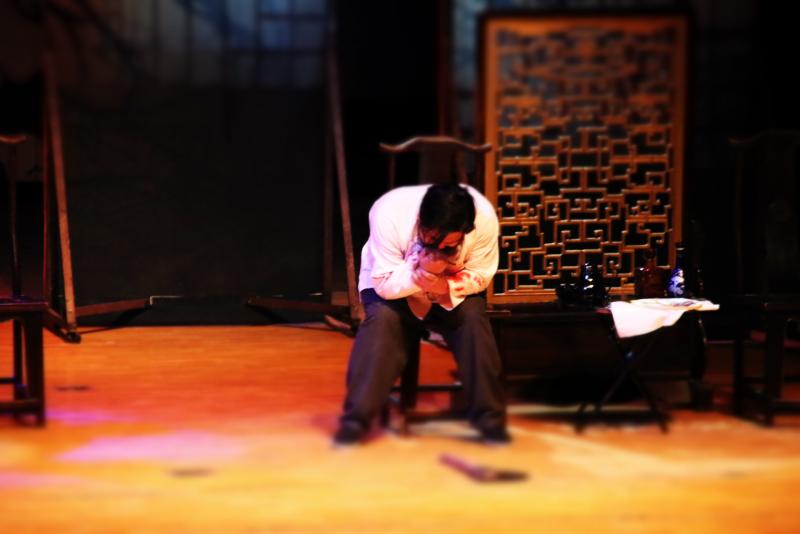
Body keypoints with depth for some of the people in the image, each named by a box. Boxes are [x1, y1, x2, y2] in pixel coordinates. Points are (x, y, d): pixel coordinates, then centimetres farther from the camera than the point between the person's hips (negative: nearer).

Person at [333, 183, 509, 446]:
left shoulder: (484, 218, -30)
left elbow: (480, 276, -15)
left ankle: (488, 416, -18)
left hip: (453, 289, 2)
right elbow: (384, 283, -27)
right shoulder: (389, 212, -34)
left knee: (473, 318, -26)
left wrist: (446, 285, -33)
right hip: (393, 284, -1)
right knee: (382, 319, -30)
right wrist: (422, 273, -44)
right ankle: (356, 419, -27)